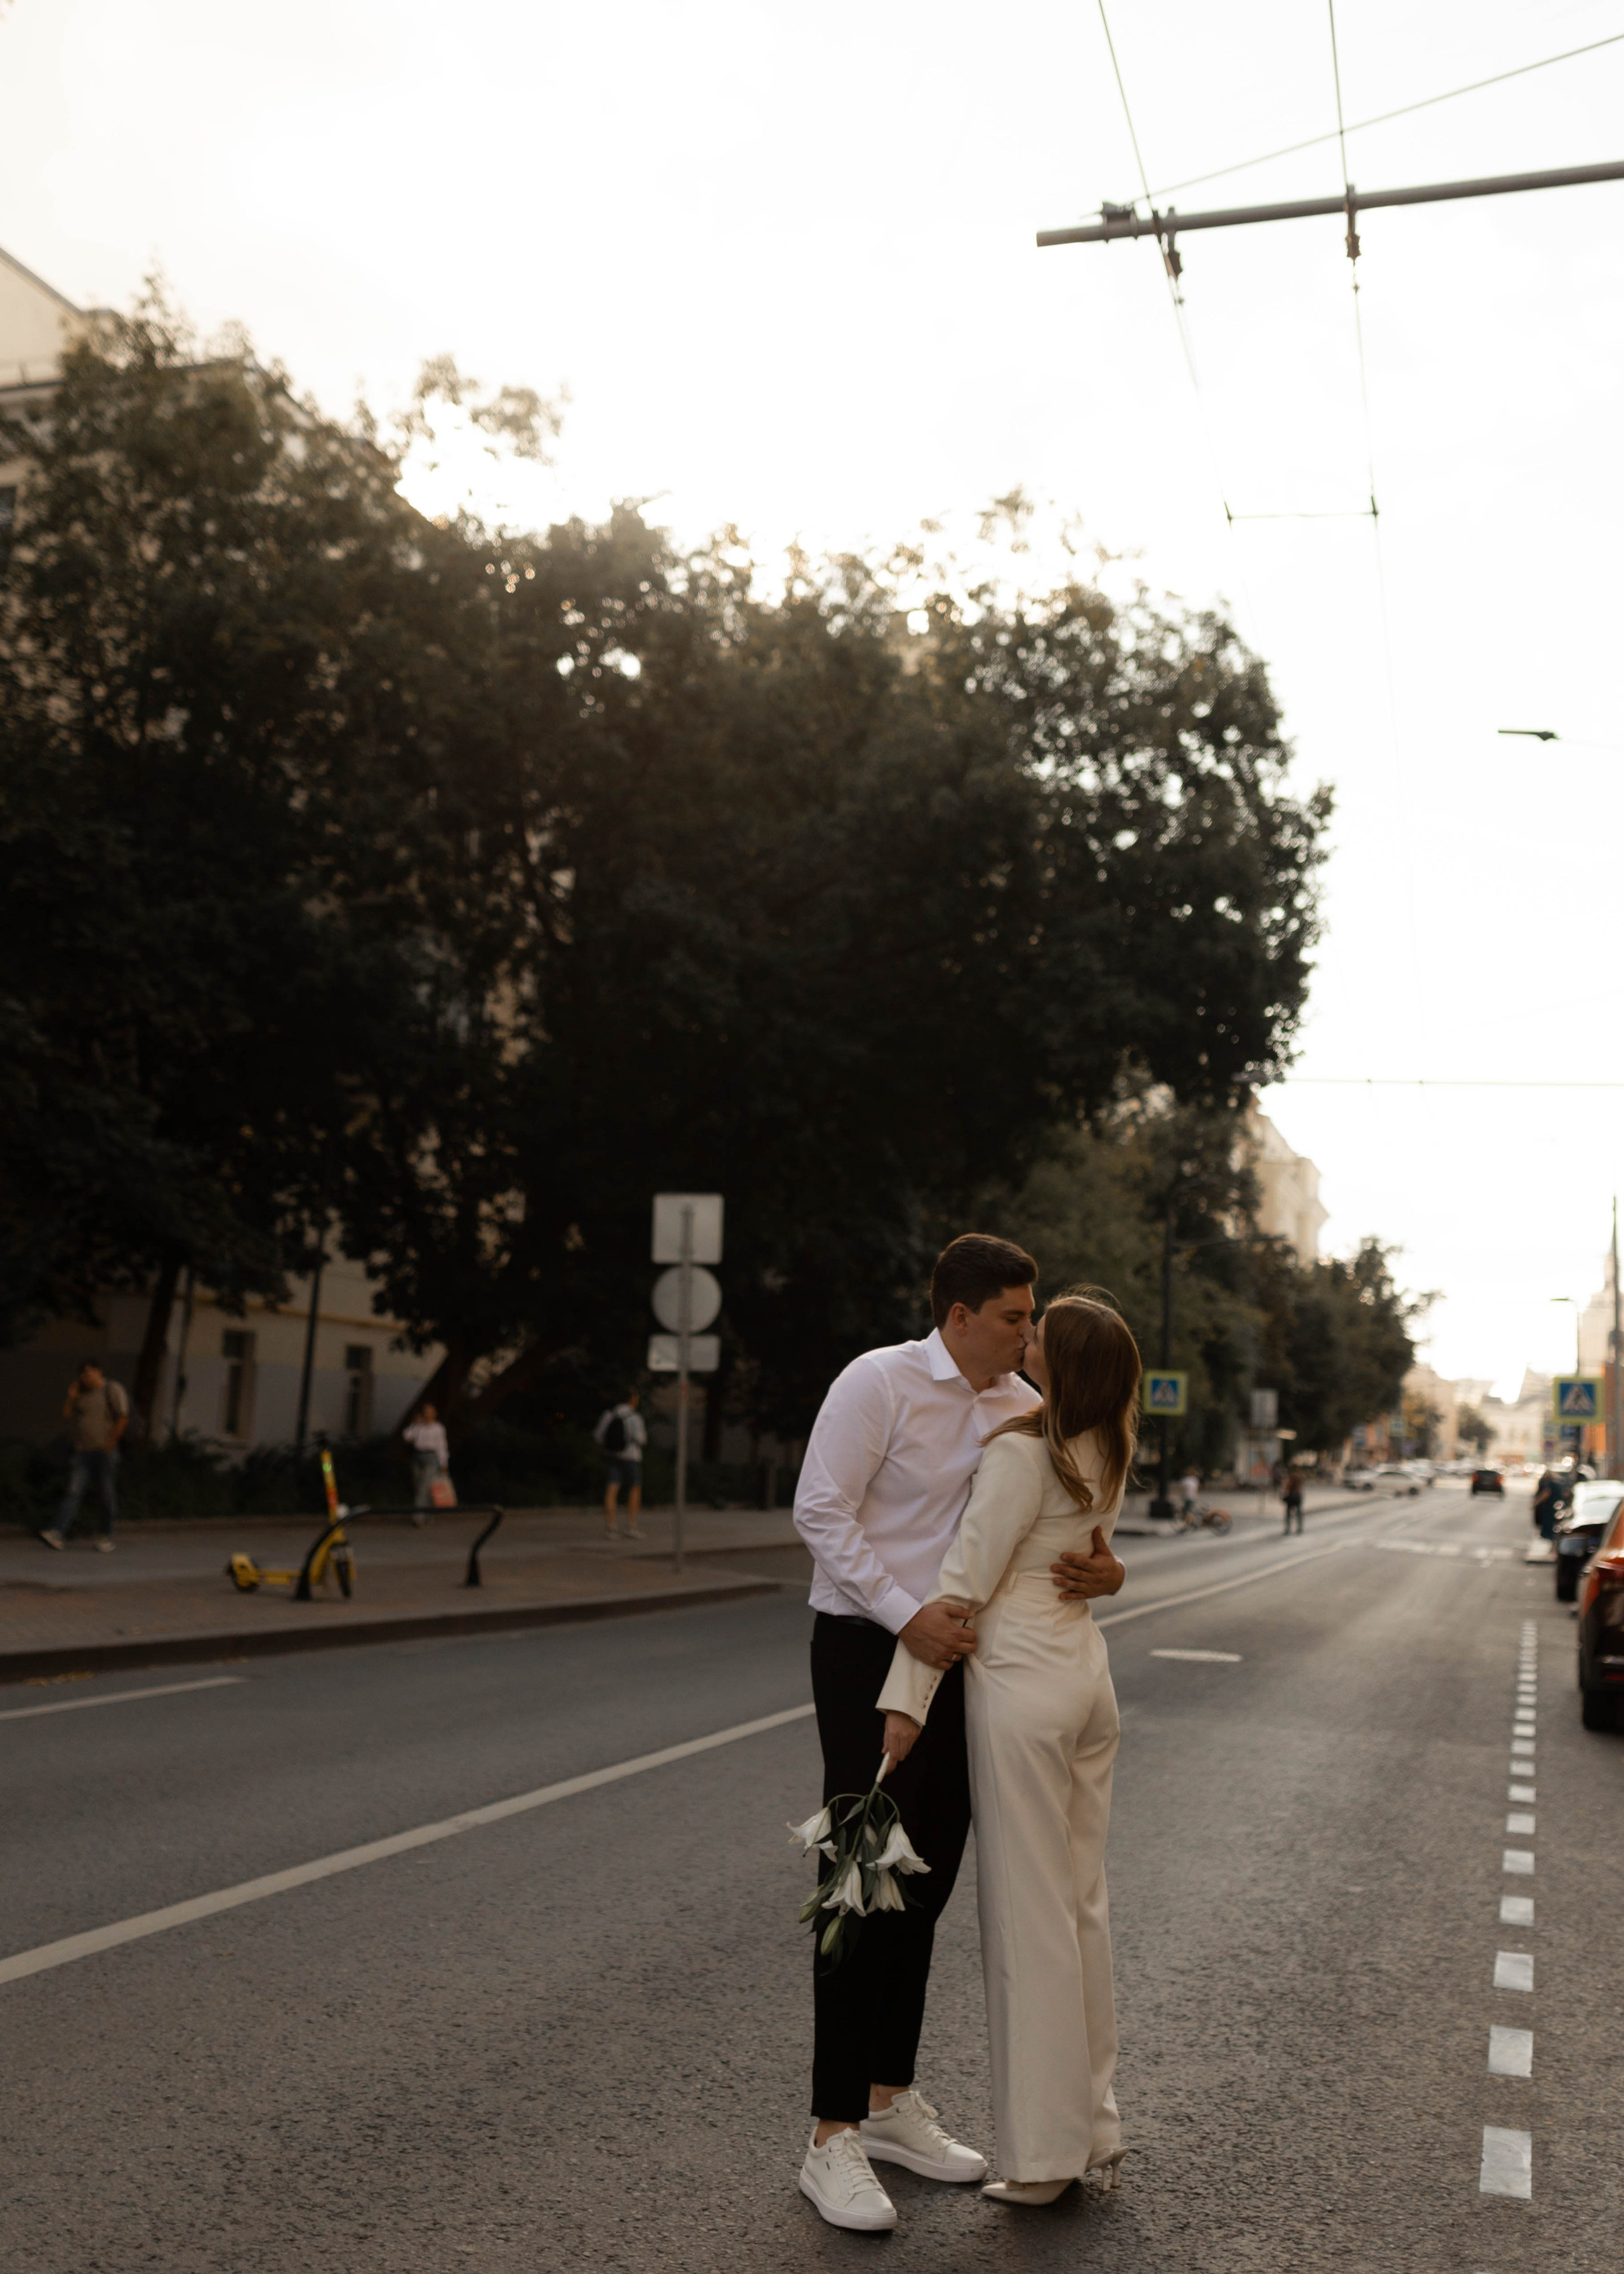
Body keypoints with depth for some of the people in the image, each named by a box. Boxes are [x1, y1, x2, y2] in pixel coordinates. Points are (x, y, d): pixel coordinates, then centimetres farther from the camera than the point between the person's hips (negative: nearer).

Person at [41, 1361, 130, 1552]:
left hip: (104, 1452, -5)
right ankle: (58, 1533, -15)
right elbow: (66, 1416, 14)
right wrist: (71, 1398, 3)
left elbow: (123, 1418, -9)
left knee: (107, 1494, 0)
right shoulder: (81, 1394, 18)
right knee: (73, 1493, -5)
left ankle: (106, 1537, 7)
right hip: (81, 1453, 5)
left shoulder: (112, 1390, -2)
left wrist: (110, 1443, -12)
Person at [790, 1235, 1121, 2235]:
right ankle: (833, 2140, 6)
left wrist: (1094, 1569, -10)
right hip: (870, 1651, -6)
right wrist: (907, 1614, -24)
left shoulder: (1025, 1407, 6)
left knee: (926, 1886, 14)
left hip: (960, 1657, 7)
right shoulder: (880, 1382, -12)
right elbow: (821, 1510, -16)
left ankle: (890, 2102, 29)